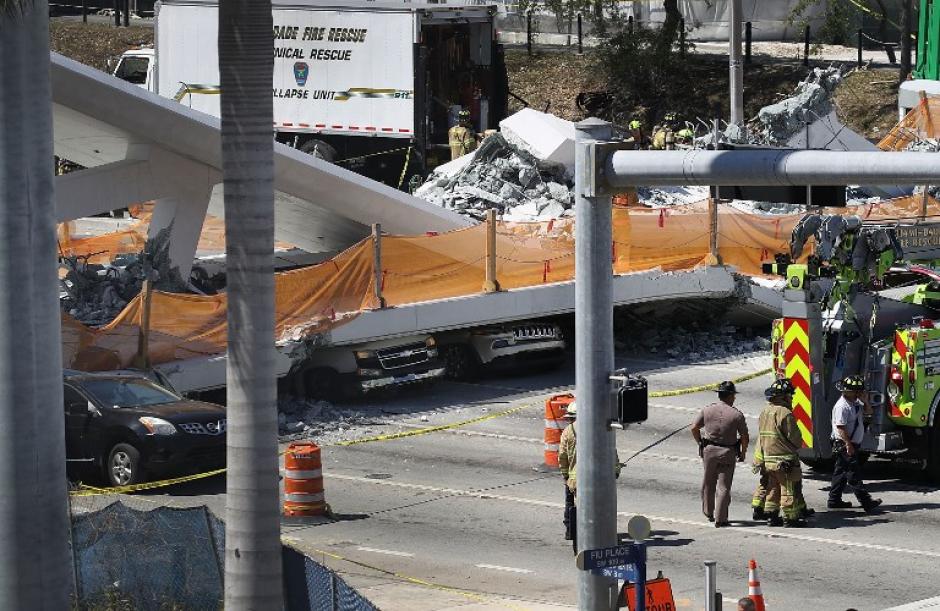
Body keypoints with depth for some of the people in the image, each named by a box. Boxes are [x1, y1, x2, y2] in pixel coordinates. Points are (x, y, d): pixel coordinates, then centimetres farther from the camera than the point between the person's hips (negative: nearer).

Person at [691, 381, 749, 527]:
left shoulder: (707, 410, -2)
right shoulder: (736, 414, -9)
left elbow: (694, 428, -3)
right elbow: (745, 437, -7)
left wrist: (700, 443, 11)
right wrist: (743, 453, 9)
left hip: (709, 450, 3)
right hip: (728, 453, -3)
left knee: (708, 483, 20)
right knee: (724, 486, 2)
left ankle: (708, 512, 33)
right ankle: (720, 519, -1)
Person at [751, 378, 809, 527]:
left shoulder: (765, 412, 9)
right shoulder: (785, 414, -17)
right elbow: (795, 438, -15)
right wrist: (797, 445, 8)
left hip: (767, 458, 8)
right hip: (785, 460, -8)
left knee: (772, 488, 16)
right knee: (789, 489, -1)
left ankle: (771, 515, 19)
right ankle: (790, 518, 0)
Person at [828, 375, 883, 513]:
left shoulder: (855, 402, 11)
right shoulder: (842, 406, -20)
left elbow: (868, 411, 20)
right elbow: (840, 428, -24)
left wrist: (865, 401, 0)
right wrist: (848, 444, -25)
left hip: (853, 445, 10)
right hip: (845, 445, -10)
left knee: (841, 473, 15)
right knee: (854, 475, -10)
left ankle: (834, 500, 22)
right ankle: (866, 502, -12)